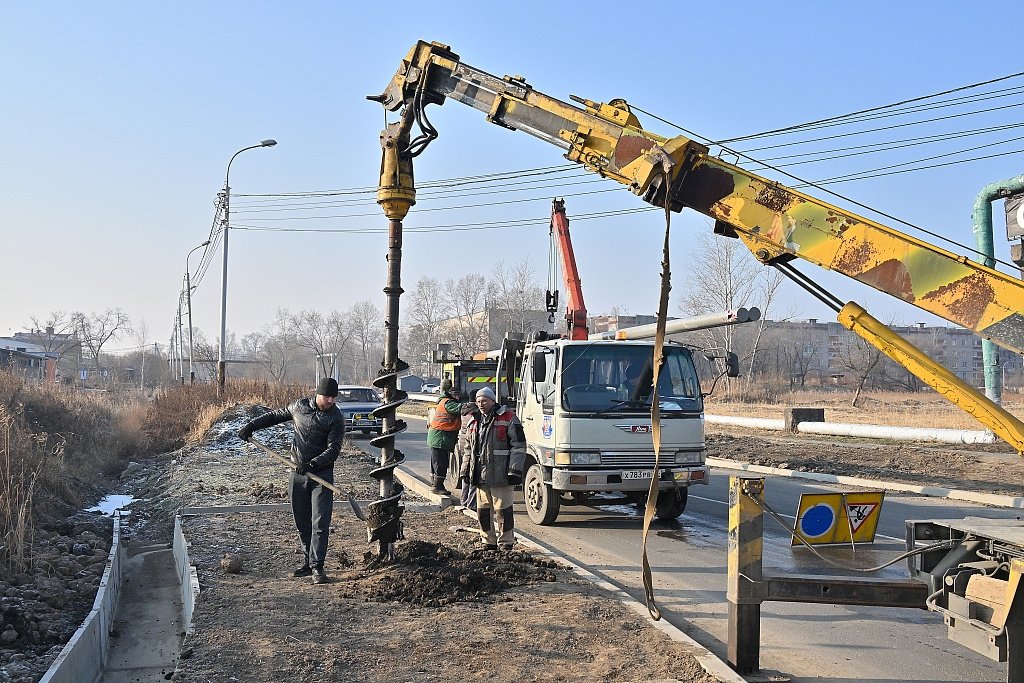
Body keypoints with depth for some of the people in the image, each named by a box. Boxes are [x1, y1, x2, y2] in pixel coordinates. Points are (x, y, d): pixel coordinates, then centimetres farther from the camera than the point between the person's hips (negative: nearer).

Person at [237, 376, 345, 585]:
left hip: (322, 474, -4)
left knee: (320, 523, -10)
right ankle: (308, 562, 18)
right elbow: (275, 416, 21)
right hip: (298, 474, 4)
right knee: (302, 523, 9)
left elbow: (333, 450, -15)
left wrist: (313, 464, -27)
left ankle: (317, 567, -10)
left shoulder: (336, 419, -8)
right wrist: (251, 425, 15)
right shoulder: (299, 406, 5)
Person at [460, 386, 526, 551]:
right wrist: (466, 470, 19)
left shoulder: (508, 419, -3)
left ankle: (506, 543, 7)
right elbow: (469, 448, 25)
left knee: (502, 510, -3)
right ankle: (489, 542, 20)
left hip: (500, 474, -6)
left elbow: (519, 446, -5)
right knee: (483, 511, 10)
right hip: (480, 475, 6)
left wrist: (515, 470, -11)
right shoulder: (474, 421, 16)